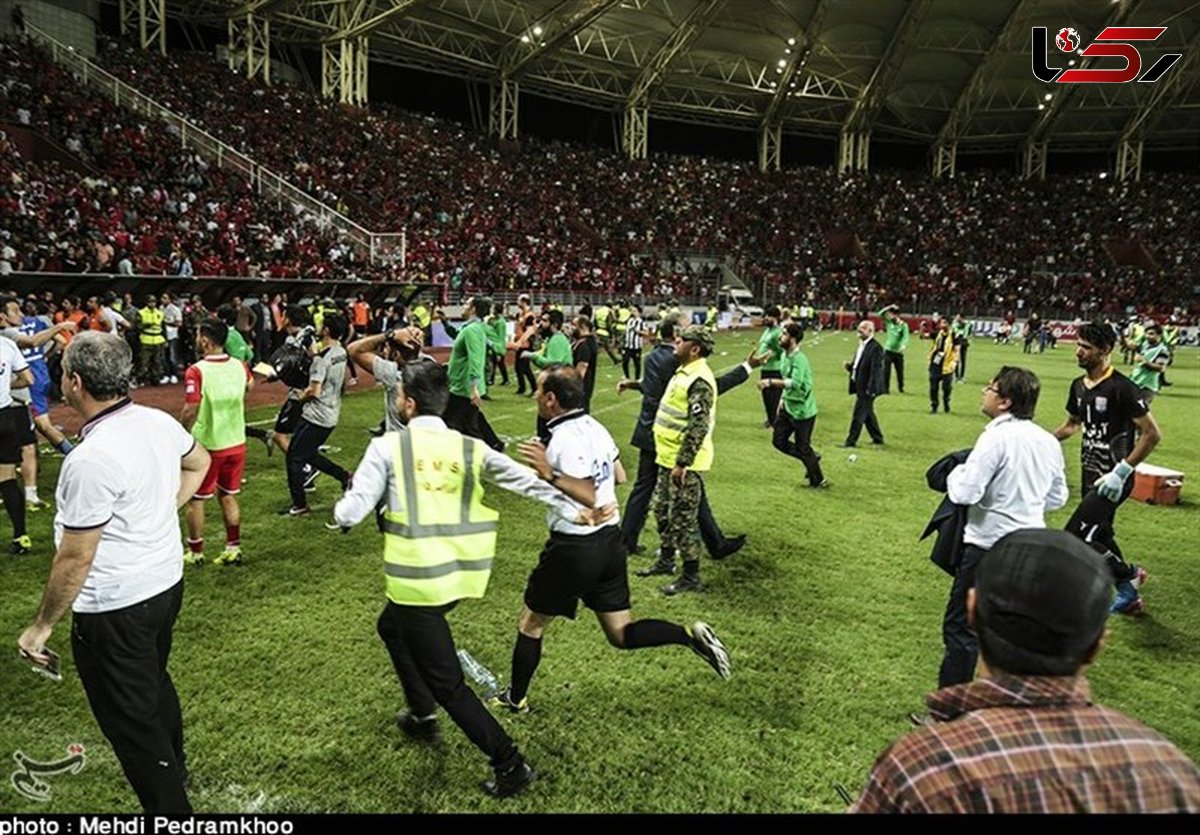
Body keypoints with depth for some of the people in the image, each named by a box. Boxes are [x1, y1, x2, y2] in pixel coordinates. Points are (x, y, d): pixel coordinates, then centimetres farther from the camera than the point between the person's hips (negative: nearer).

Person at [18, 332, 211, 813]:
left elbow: (75, 559, -21)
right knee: (154, 680, 30)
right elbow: (198, 462, 18)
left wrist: (42, 626, -8)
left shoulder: (90, 460, -27)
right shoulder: (159, 422, -4)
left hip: (115, 609, -9)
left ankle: (169, 808, 22)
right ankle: (173, 767, 52)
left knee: (130, 720, 8)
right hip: (167, 583, 9)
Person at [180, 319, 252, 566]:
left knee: (195, 500, 12)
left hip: (206, 445, -5)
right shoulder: (239, 366, -2)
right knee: (228, 496, 18)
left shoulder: (196, 371, -19)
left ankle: (195, 552, 22)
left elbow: (191, 411, -21)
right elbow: (250, 384, 21)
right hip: (235, 443, 5)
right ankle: (233, 548, 22)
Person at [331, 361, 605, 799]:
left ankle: (510, 765, 9)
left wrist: (341, 506, 15)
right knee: (391, 625, 33)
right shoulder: (470, 448, 3)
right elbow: (523, 479, -7)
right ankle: (422, 715, 44)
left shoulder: (387, 447, -8)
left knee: (446, 684, 7)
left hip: (417, 579, -6)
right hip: (462, 572, 6)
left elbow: (350, 513, -8)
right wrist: (573, 510, -10)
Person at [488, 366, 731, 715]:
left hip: (575, 548, -8)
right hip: (610, 540, 8)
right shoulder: (593, 426, 5)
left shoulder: (565, 439, -21)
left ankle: (515, 698, 30)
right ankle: (690, 635, -2)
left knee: (530, 624, 15)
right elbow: (619, 475, 16)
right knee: (621, 633, 15)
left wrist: (550, 474, -30)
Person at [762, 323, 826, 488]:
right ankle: (812, 458, 29)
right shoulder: (785, 355, 4)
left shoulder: (799, 359, -24)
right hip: (788, 407, 9)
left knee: (802, 447, 3)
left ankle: (817, 480, 24)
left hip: (803, 410, -9)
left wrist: (770, 382, -43)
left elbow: (795, 383, -40)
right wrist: (783, 398, 13)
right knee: (778, 441, 11)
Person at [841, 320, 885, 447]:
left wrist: (870, 389, -22)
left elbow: (876, 370, -20)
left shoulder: (875, 348, -17)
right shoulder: (861, 345, 12)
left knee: (859, 414, -2)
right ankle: (877, 438, 29)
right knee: (868, 413, 17)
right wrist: (850, 366, 1)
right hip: (859, 386, 9)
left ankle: (851, 441, 5)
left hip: (867, 388, -9)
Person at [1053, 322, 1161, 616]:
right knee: (1100, 536, 18)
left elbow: (1152, 434, -19)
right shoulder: (1078, 386, 5)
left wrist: (1122, 472, -22)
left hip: (1112, 479, -8)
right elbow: (1071, 424, 23)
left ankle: (1128, 574, 15)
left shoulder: (1121, 388, -19)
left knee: (1075, 536, -11)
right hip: (1091, 475, 8)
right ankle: (1130, 598, 37)